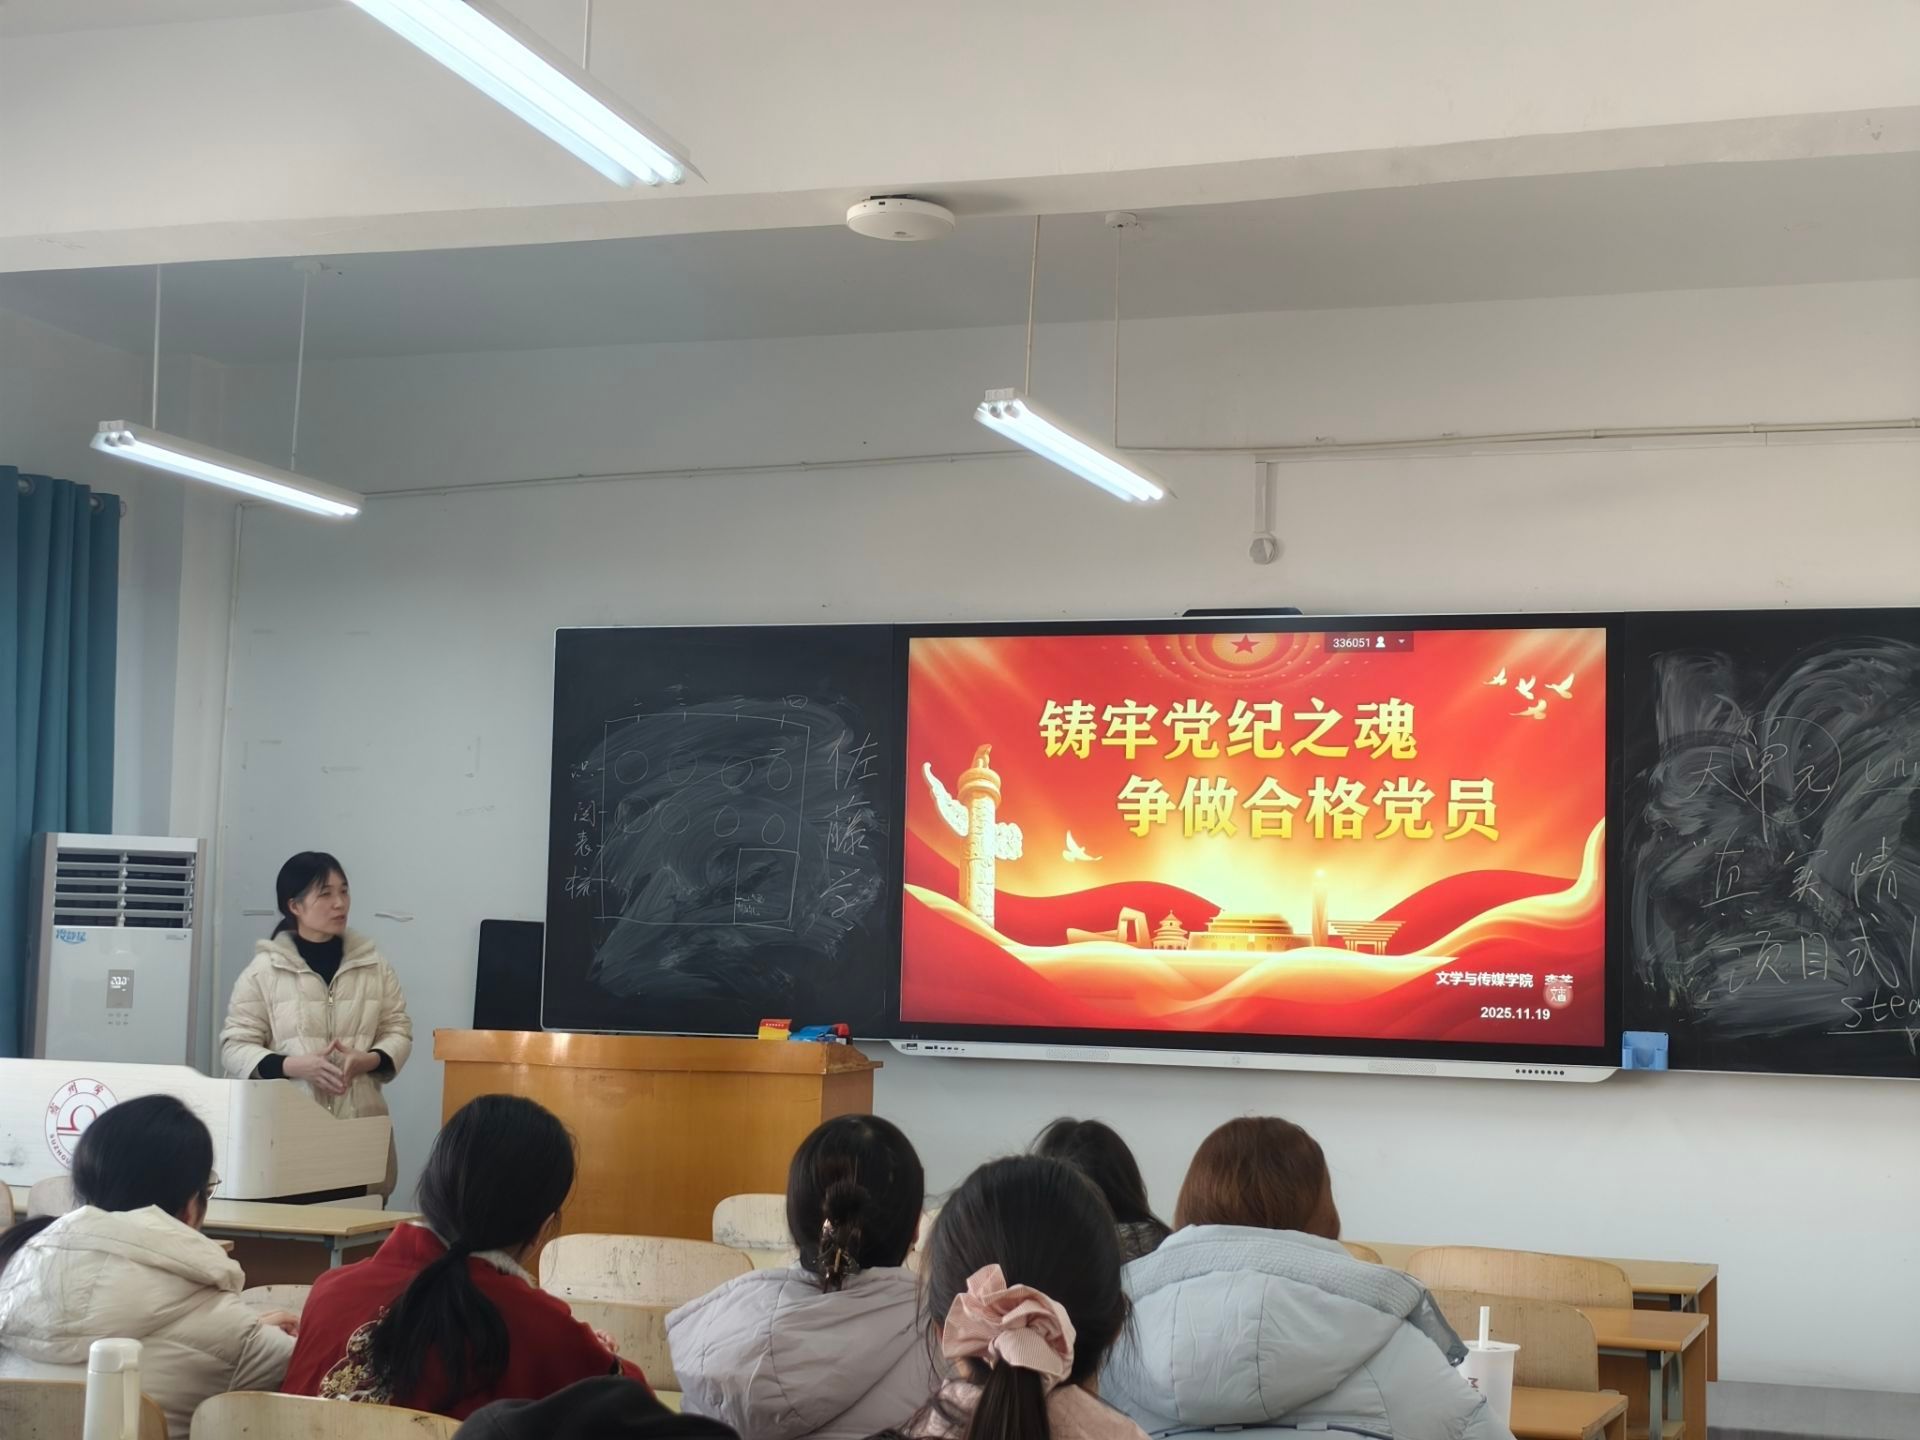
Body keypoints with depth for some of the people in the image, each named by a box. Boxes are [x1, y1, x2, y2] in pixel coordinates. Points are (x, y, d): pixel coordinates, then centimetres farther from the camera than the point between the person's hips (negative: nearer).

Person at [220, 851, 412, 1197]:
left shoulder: (374, 965, 10)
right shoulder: (263, 970, 3)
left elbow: (398, 1030, 12)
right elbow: (236, 1047, 1)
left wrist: (367, 1060, -10)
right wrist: (294, 1066, -15)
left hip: (361, 1127, 2)